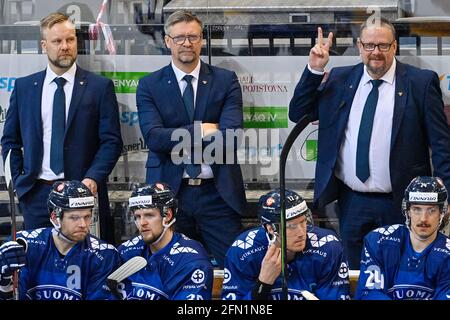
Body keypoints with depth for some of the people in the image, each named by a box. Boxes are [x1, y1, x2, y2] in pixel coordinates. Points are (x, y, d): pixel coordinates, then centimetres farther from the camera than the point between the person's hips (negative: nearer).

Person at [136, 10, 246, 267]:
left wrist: (177, 140, -11)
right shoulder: (150, 86, 4)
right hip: (170, 191, 0)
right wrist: (201, 130, -14)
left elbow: (231, 134, -10)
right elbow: (154, 137, -10)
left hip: (218, 192, 0)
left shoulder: (226, 81, 4)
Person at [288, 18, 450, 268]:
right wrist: (314, 70, -5)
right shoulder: (339, 79, 8)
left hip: (400, 202, -3)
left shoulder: (421, 82, -2)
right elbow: (298, 114, 7)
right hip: (351, 202, 3)